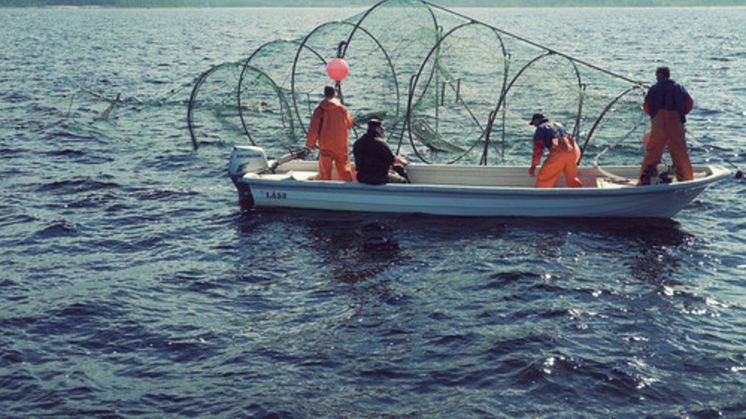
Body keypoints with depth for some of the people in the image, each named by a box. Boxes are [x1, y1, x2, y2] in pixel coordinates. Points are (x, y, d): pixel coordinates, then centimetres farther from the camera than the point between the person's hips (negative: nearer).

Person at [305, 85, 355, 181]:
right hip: (341, 145, 2)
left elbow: (314, 128, -11)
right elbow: (349, 124, 11)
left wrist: (310, 143, -3)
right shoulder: (343, 109, 0)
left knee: (324, 172, 7)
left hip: (326, 146, -2)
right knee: (345, 170, 9)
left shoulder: (320, 109, -8)